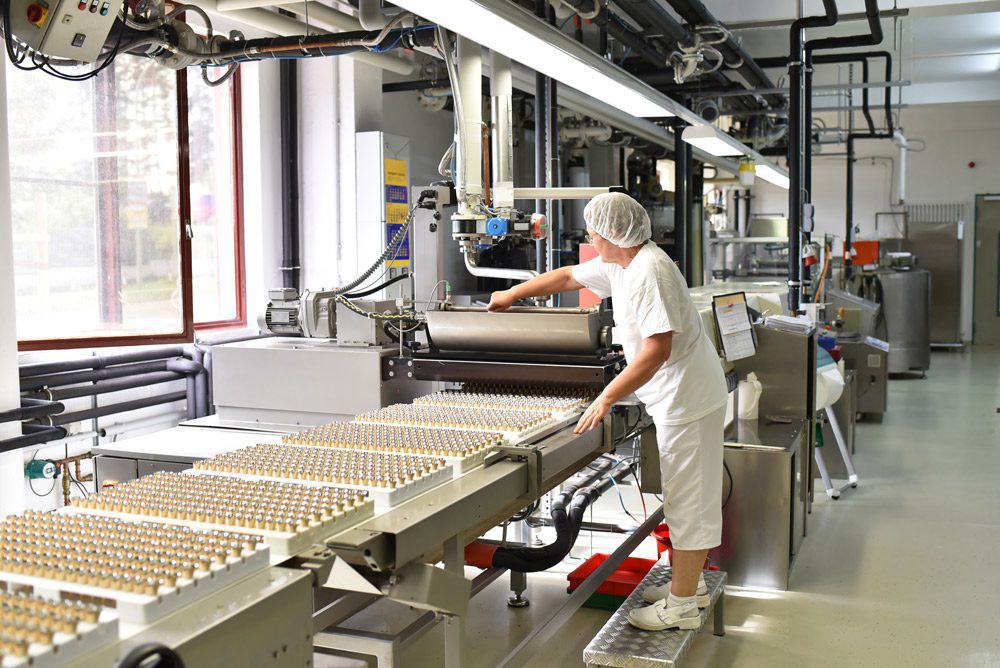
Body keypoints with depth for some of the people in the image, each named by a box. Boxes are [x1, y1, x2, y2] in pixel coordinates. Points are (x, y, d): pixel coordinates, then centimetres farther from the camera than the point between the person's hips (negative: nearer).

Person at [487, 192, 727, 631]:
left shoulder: (649, 271, -22)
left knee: (687, 498, -1)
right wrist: (512, 294, 31)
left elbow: (657, 350, -28)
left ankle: (682, 605, 9)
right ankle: (689, 583, 31)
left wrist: (606, 398, -27)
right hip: (678, 397, 10)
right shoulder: (619, 264, 9)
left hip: (688, 397, -10)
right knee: (684, 496, 18)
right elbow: (567, 277, 24)